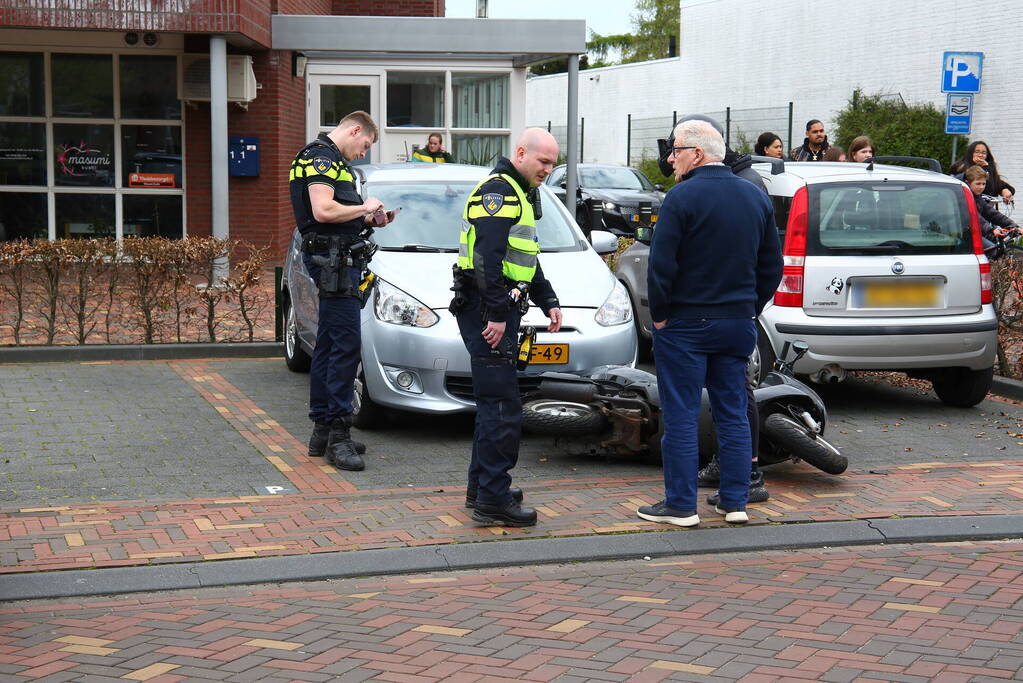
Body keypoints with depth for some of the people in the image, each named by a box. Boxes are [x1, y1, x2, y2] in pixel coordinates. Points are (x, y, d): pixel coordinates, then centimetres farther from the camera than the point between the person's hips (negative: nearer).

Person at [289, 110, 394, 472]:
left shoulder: (332, 161, 23)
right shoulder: (320, 157, -10)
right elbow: (323, 211, -23)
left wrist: (367, 219, 13)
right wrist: (364, 208, -10)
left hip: (341, 259, 11)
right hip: (332, 259, -11)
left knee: (328, 344, 12)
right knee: (346, 344, -14)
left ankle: (323, 430, 18)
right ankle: (337, 435, -14)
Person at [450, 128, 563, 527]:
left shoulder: (520, 195, 22)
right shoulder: (498, 191, -12)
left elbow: (526, 259, 31)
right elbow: (488, 258, -22)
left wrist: (548, 301, 23)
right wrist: (497, 314, -25)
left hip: (500, 312, 11)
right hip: (487, 312, -11)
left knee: (494, 404, 15)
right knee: (503, 407, -11)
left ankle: (481, 487, 23)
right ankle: (493, 501, -9)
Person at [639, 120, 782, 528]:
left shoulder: (683, 197, -13)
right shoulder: (756, 197, 9)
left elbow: (661, 264, -17)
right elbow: (772, 265, 13)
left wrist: (659, 314, -6)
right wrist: (750, 309, 17)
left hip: (686, 325, -6)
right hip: (738, 325, 6)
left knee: (681, 417, 1)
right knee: (733, 415, 12)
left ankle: (681, 505, 5)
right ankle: (735, 502, 15)